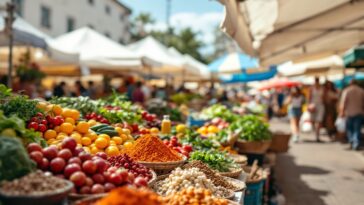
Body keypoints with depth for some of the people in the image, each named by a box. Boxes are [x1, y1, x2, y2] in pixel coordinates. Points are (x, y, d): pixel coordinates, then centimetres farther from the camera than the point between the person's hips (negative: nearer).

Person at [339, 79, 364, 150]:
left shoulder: (346, 91, -2)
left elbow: (343, 103, -7)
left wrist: (342, 112, -4)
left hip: (349, 113, -1)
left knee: (349, 128, 12)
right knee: (357, 129, 2)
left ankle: (351, 141, 1)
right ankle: (356, 143, -8)